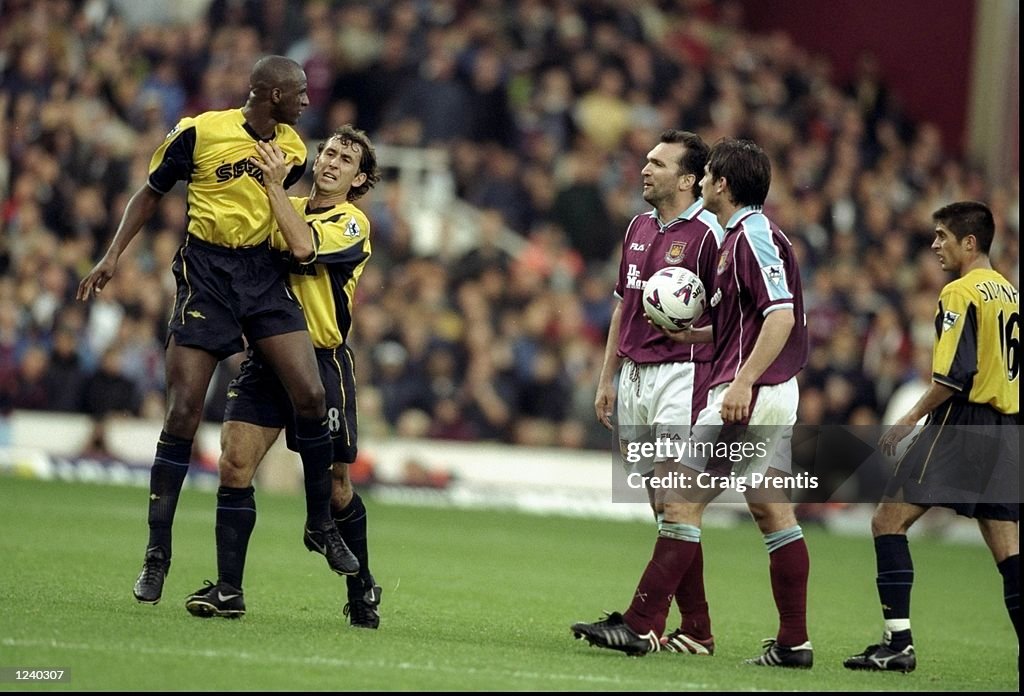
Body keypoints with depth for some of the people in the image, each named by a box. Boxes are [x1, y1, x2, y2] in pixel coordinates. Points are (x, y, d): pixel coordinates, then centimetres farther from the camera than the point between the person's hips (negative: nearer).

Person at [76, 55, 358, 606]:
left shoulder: (292, 150, 6)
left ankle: (320, 524, 8)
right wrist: (112, 256, -3)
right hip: (205, 275, -4)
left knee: (310, 396, -11)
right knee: (182, 416, -7)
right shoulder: (200, 132, -8)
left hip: (263, 272, 4)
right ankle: (157, 554, 3)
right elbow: (151, 193, 3)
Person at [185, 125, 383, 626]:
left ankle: (362, 590, 23)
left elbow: (304, 246, -22)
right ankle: (228, 590, -7)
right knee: (234, 463, -11)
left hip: (322, 362, -4)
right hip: (265, 358, 4)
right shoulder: (286, 207, 13)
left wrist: (275, 185, -17)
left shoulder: (352, 224, -4)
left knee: (334, 484, 2)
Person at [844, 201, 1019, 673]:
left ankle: (898, 642, -8)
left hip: (960, 423, -8)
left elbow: (954, 374, -18)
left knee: (888, 521, -2)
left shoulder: (960, 294, -10)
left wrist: (911, 418, -10)